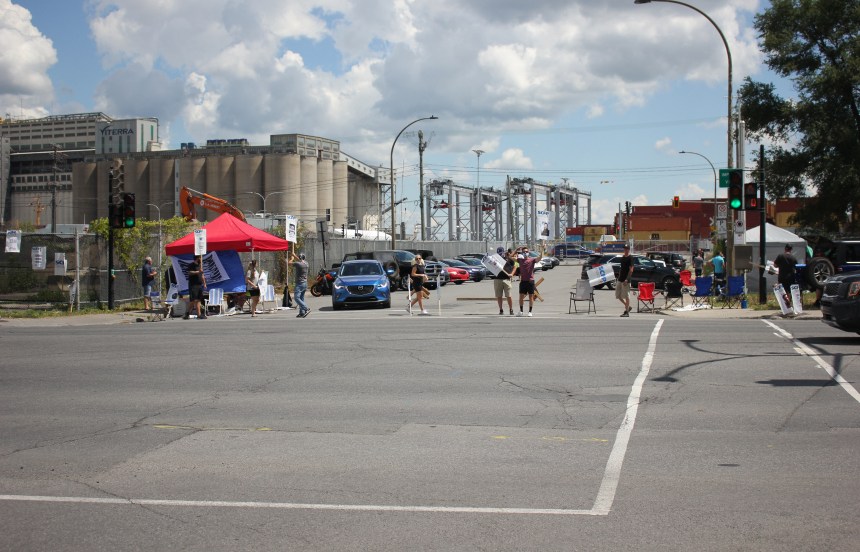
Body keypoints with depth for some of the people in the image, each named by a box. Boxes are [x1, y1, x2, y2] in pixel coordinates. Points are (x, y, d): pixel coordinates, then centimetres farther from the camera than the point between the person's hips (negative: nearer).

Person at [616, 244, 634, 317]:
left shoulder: (630, 258, -10)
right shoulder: (622, 258, 15)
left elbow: (631, 270, -16)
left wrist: (627, 279, -22)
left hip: (626, 280, -9)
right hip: (620, 279, 9)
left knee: (626, 296, -4)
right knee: (618, 295, 10)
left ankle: (627, 312, 1)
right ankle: (628, 307, 22)